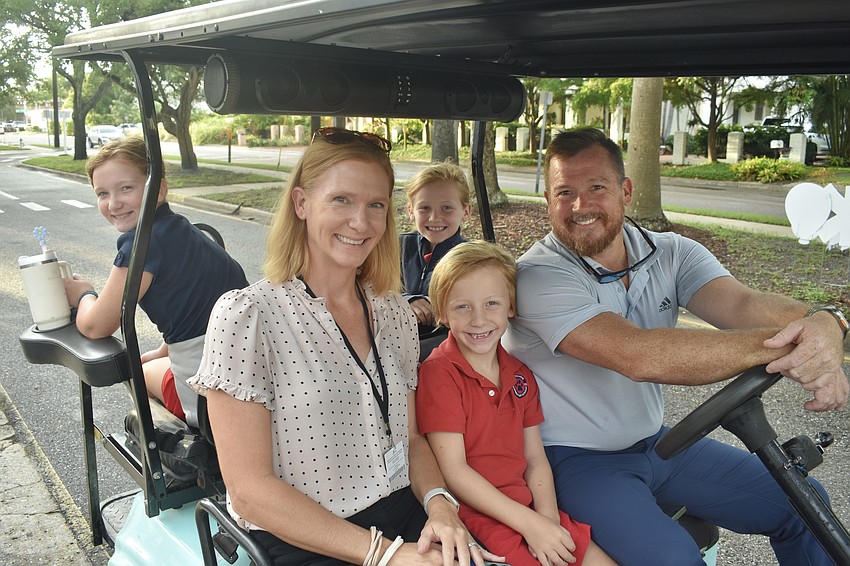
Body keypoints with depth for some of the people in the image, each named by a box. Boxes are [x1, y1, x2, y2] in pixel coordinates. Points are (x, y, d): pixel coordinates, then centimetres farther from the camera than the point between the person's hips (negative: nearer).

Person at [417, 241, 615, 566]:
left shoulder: (519, 375, 7)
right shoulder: (438, 372, -13)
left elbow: (535, 459, 7)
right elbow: (453, 470, -16)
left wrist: (547, 516, -11)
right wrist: (529, 523, -17)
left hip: (526, 507, 6)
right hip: (475, 514, -6)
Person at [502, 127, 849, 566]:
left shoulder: (671, 254, -2)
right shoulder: (538, 276, -22)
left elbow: (742, 304, -21)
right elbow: (637, 355, -35)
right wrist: (781, 343, -40)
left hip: (655, 442, 6)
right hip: (577, 459, -6)